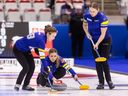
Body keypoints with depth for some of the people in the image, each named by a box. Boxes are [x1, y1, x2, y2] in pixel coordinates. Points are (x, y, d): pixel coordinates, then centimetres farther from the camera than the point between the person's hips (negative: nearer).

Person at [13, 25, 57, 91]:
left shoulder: (42, 35, -7)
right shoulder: (41, 39, -33)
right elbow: (42, 57, -35)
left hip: (25, 50, 9)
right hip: (18, 49, -9)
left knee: (32, 67, 0)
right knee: (26, 67, -17)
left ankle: (25, 85, 9)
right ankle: (17, 85, -2)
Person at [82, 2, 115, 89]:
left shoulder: (103, 18, -25)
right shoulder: (86, 16, -9)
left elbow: (103, 34, -23)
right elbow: (84, 25, 13)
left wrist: (97, 44, -28)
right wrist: (87, 33, -4)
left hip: (105, 41, -5)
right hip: (94, 41, 5)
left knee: (104, 61, -10)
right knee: (98, 63, 2)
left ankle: (109, 81, 3)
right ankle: (101, 83, 5)